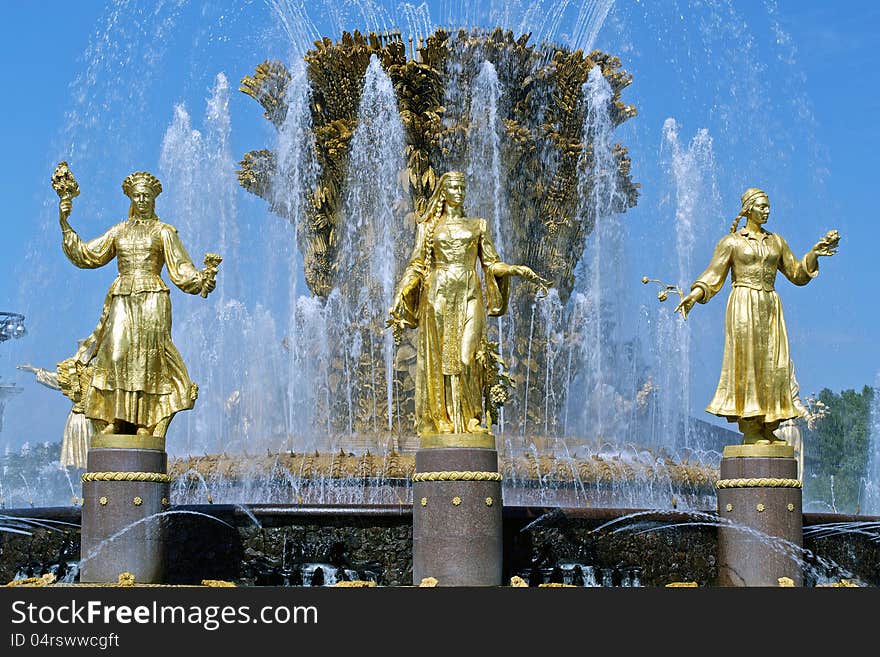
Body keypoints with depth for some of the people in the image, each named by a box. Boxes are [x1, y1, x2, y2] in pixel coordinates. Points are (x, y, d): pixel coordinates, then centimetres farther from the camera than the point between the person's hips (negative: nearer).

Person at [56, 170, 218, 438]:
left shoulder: (164, 231, 10)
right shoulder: (119, 231, 18)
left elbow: (181, 268, 4)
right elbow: (85, 254, 19)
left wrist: (201, 277, -16)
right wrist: (64, 224, 13)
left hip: (151, 299, -3)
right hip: (121, 300, 3)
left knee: (146, 358, -12)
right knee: (115, 354, -12)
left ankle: (145, 424, -15)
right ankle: (113, 419, -13)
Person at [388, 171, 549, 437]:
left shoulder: (477, 225, 14)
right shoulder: (428, 226, 11)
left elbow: (492, 264, 14)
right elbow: (417, 266, 6)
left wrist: (521, 270, -1)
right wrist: (398, 298, -5)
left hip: (469, 294, 1)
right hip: (439, 294, 0)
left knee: (467, 354, -11)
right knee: (439, 356, -5)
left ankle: (470, 419, -6)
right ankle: (441, 419, -3)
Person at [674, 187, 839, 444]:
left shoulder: (776, 241, 16)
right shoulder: (731, 242, 4)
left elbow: (798, 274, 19)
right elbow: (713, 277, -2)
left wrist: (814, 254, 4)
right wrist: (693, 295, -18)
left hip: (770, 307, 5)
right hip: (743, 305, -5)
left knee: (773, 363, -2)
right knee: (746, 362, -10)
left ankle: (768, 429, 1)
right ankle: (749, 430, -10)